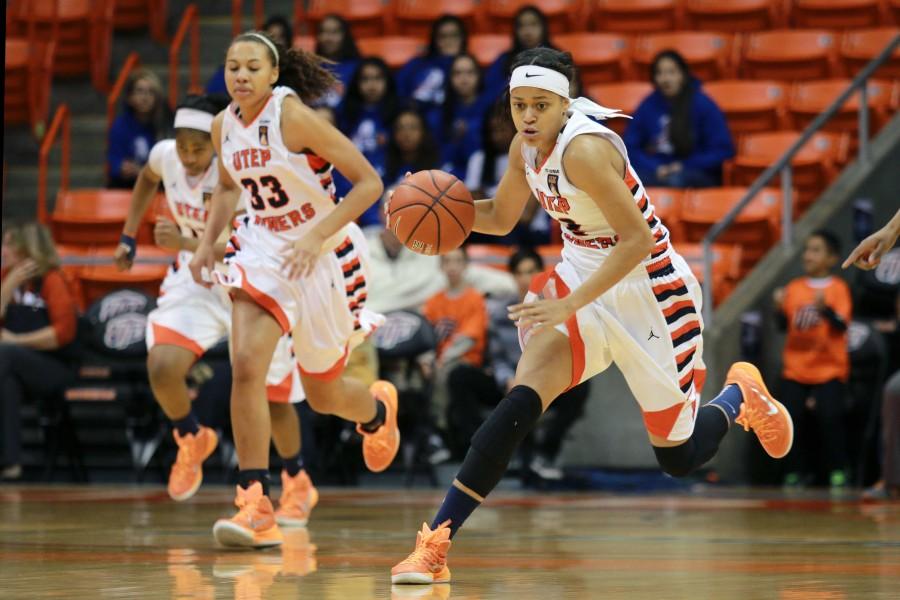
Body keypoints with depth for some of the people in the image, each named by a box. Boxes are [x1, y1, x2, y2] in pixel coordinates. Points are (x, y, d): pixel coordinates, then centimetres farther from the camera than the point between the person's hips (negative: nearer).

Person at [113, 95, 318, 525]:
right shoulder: (166, 155, -14)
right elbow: (148, 178, 13)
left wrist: (187, 244, -48)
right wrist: (128, 237, 13)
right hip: (195, 280, 3)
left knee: (273, 396, 8)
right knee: (162, 367, -21)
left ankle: (297, 483, 35)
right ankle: (192, 441, 11)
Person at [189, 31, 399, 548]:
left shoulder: (293, 117, -20)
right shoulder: (224, 126, -1)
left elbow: (369, 182, -19)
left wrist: (316, 236, -27)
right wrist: (208, 243, 6)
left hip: (325, 254, -4)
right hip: (265, 249, 4)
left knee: (323, 394, 10)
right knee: (246, 365, -21)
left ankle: (378, 409, 49)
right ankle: (257, 507, -19)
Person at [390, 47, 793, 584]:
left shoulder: (584, 149, -27)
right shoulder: (526, 146, -3)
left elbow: (638, 239, -29)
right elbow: (501, 218, 13)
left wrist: (570, 305, -33)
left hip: (649, 292, -6)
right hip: (581, 280, 6)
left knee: (679, 459, 8)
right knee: (521, 403, -19)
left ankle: (739, 394, 42)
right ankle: (435, 545, -21)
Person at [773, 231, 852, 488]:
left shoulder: (838, 288, -1)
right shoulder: (794, 287, 8)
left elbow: (841, 324, -11)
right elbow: (783, 324, 7)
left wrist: (825, 308, -29)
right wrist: (779, 308, -13)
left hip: (829, 368, -3)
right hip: (795, 368, 3)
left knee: (830, 419, -13)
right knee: (792, 418, -4)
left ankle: (838, 471, -1)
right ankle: (795, 472, 6)